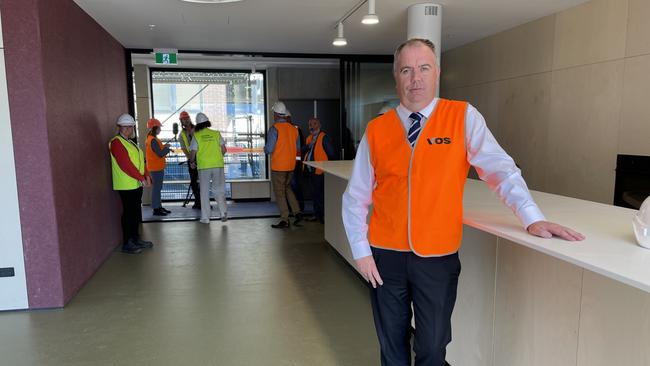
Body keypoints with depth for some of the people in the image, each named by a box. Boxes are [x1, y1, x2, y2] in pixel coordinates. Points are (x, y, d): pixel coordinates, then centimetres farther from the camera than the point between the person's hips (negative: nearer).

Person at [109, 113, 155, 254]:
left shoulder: (130, 142, 18)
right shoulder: (116, 142, -12)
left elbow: (140, 160, 12)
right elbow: (125, 164, -20)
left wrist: (146, 175, -3)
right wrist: (141, 178, -19)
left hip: (137, 184, 9)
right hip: (126, 185, -9)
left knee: (136, 212, 15)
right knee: (128, 213, -3)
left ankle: (136, 239, 26)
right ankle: (127, 244, 5)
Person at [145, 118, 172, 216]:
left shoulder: (151, 138, 12)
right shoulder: (153, 140, -19)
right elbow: (160, 154, -22)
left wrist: (165, 148, 3)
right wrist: (167, 147, -8)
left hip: (157, 167, 10)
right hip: (156, 168, -10)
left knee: (158, 187, 15)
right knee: (157, 188, -4)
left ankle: (159, 206, 24)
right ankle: (156, 209, 1)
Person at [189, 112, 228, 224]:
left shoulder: (196, 136, -2)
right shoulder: (216, 134, 2)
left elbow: (192, 153, -3)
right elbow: (224, 150, 1)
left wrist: (192, 162, 17)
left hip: (203, 166, -1)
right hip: (218, 165, 1)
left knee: (204, 192, 8)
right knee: (219, 190, 11)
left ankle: (205, 217, 10)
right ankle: (223, 213, 0)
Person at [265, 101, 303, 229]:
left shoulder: (274, 128, -14)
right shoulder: (293, 128, 6)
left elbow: (269, 149, -17)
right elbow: (298, 148, 12)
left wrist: (265, 148, 6)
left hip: (278, 166, -6)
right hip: (291, 165, 6)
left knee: (279, 192, 3)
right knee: (287, 188, 22)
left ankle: (284, 220, 4)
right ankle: (297, 212, 12)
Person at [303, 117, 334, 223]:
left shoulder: (324, 137, -9)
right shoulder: (309, 137, 16)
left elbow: (331, 153, -12)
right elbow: (305, 150, 13)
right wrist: (307, 147, -7)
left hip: (319, 170, -8)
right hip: (311, 169, 8)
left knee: (320, 193, -5)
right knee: (314, 193, 13)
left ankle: (324, 215, 3)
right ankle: (317, 214, 22)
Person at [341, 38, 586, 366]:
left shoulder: (463, 118, -2)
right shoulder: (376, 130, 0)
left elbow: (499, 168, -8)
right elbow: (356, 197, 2)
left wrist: (532, 218, -19)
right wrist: (361, 251, -2)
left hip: (438, 257, -1)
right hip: (385, 256, 2)